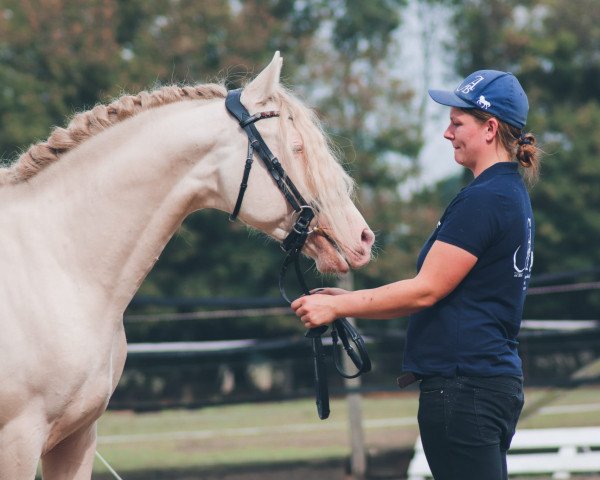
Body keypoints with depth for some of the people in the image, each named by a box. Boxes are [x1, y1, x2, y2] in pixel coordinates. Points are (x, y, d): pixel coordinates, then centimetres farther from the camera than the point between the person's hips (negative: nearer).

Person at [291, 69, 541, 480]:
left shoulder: (483, 200, -16)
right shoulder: (511, 194, 16)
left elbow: (427, 290, -16)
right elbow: (441, 293, 18)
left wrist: (338, 306, -8)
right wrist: (350, 300, 15)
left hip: (461, 383, -10)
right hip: (498, 381, 10)